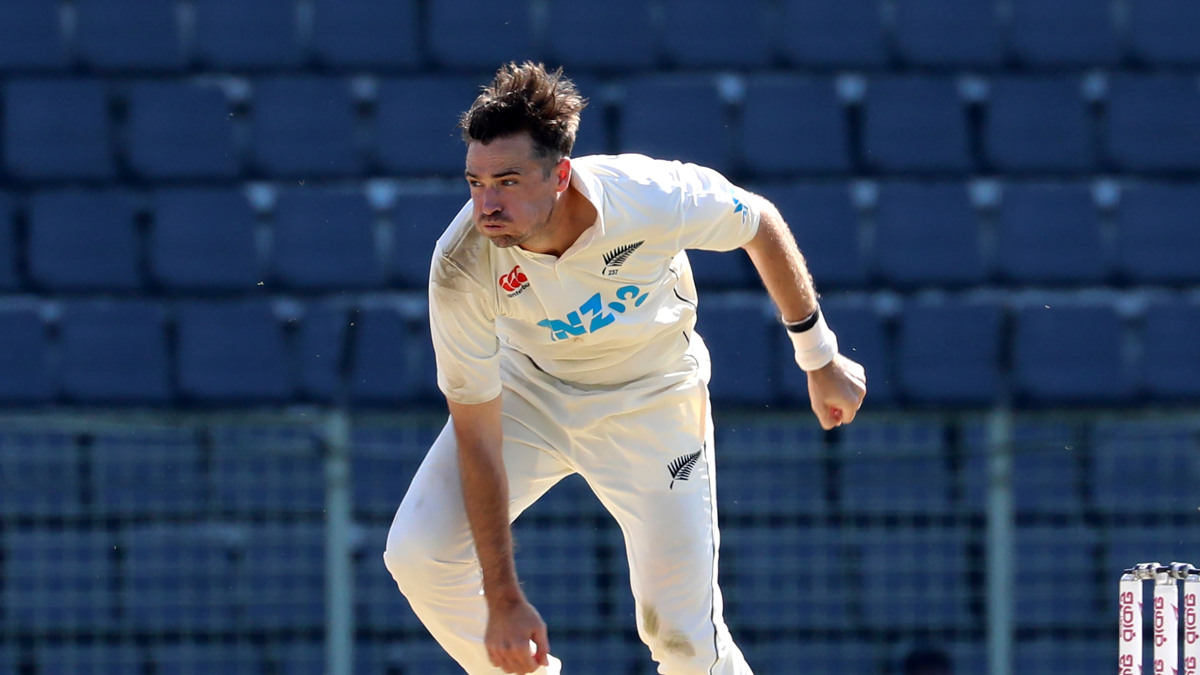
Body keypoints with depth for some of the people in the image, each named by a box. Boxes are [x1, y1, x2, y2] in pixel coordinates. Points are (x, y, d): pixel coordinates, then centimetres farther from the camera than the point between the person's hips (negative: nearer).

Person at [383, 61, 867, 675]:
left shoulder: (654, 198, -35)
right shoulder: (462, 267, -31)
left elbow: (760, 226, -11)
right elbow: (477, 439, -24)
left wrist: (820, 359, 1)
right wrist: (502, 599, -22)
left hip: (650, 401, -1)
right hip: (526, 388, 1)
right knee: (416, 556, -13)